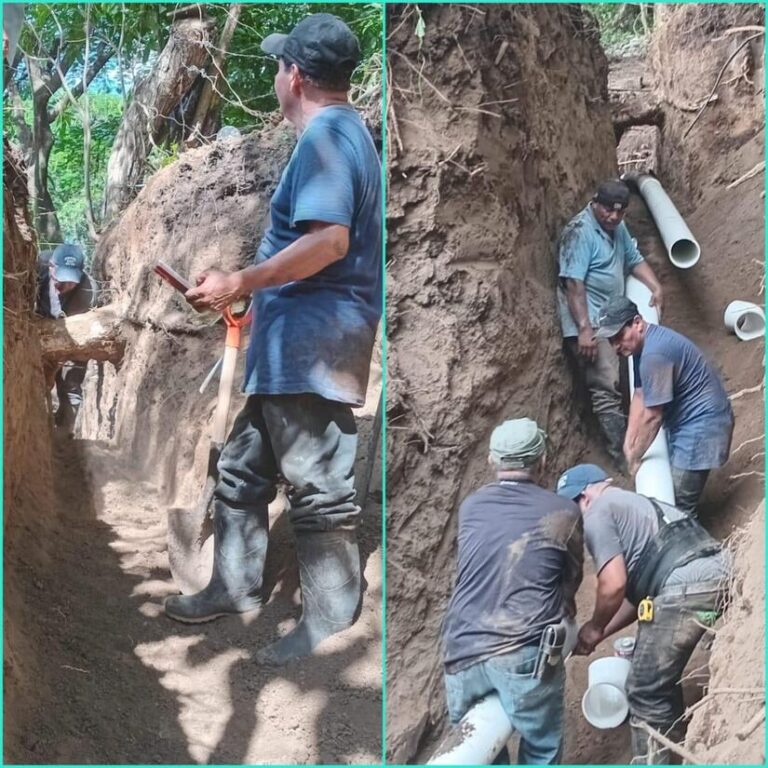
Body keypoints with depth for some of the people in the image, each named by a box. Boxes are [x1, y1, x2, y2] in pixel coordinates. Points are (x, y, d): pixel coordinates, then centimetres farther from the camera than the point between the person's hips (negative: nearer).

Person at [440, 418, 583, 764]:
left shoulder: (470, 507, 12)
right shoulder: (562, 513, 2)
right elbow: (571, 580, 15)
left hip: (461, 651, 4)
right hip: (525, 652, -3)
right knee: (541, 751, 12)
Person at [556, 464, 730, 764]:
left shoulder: (597, 515, 3)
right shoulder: (631, 504, 31)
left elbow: (614, 585, -9)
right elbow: (639, 590, 29)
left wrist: (594, 628, 9)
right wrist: (601, 635, 28)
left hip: (686, 587, -10)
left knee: (646, 691, 4)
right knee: (663, 676, 28)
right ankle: (671, 747, 43)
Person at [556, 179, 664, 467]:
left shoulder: (617, 227, 11)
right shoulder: (580, 232, -17)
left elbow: (634, 259, 24)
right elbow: (573, 283, -23)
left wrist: (656, 287, 6)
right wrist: (585, 329, -28)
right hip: (589, 324, -10)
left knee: (611, 387, 16)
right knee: (607, 390, -12)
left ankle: (623, 449, 26)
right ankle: (623, 456, -11)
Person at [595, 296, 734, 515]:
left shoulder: (654, 353, -27)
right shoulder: (643, 344, 5)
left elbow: (652, 416, -21)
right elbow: (639, 396, 7)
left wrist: (635, 457, -9)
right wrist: (629, 444, 1)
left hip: (701, 424, -11)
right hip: (685, 421, 11)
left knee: (679, 507, -8)